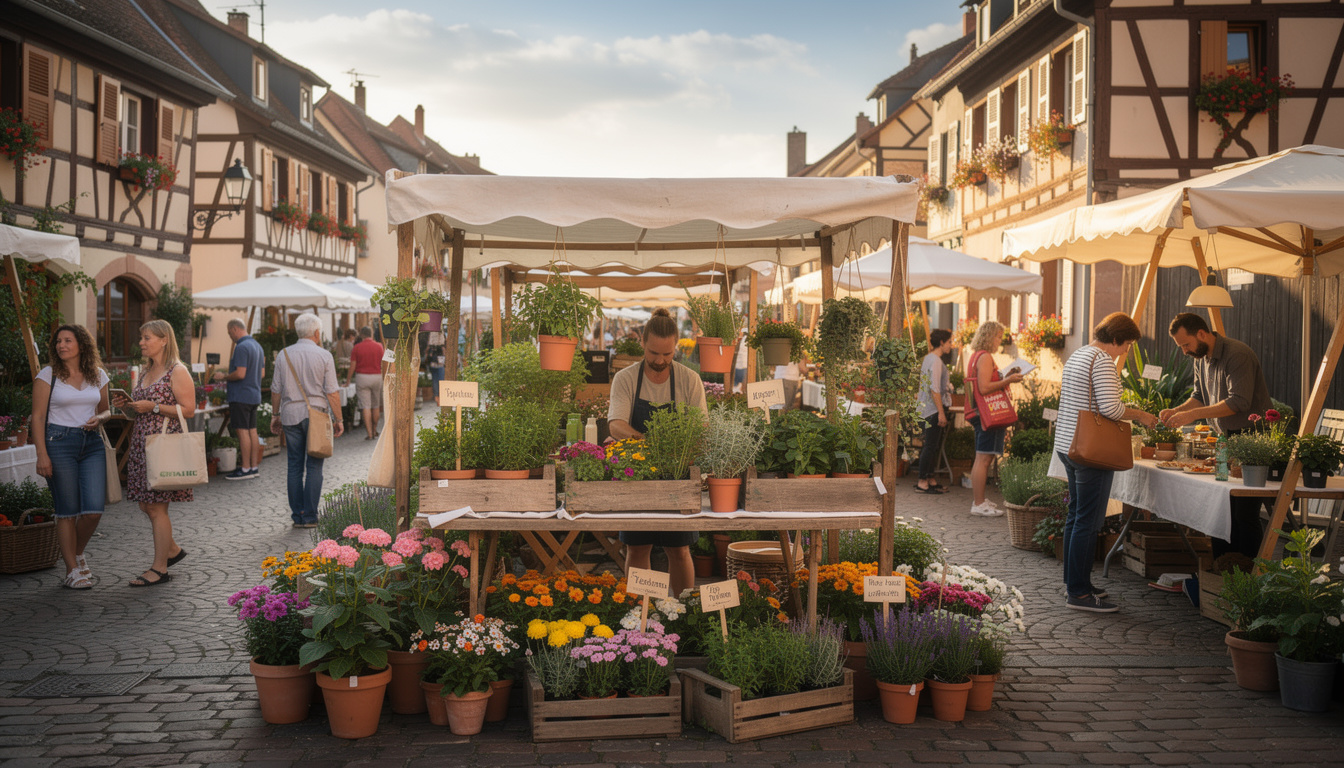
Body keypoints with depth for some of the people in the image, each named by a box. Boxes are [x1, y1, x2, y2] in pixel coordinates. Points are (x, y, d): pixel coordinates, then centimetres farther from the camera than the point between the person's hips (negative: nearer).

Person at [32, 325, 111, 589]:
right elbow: (37, 417, -2)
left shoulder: (98, 375, 9)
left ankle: (78, 552, 22)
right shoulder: (48, 375, 0)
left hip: (92, 443, 3)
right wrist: (42, 454, -10)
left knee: (94, 508, -6)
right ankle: (72, 570, 10)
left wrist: (99, 419, -5)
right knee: (68, 510, 0)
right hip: (59, 442, -3)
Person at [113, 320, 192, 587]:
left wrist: (153, 407, -18)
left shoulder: (177, 371, -9)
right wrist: (128, 405, 5)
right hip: (142, 443, 9)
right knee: (146, 504, 10)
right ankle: (172, 549, 29)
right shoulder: (147, 371, 17)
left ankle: (160, 568, 2)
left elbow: (188, 410, -14)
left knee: (157, 507, -5)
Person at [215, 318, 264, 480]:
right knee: (252, 431, 11)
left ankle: (245, 469, -4)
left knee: (242, 431, -6)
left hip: (241, 396, -9)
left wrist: (224, 377, -7)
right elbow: (262, 373, 19)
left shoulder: (241, 347, -16)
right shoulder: (257, 346, 14)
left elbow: (240, 374, -22)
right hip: (254, 395, 9)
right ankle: (254, 466, 14)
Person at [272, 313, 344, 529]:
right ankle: (310, 516, -1)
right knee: (313, 467, 1)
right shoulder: (324, 356, -4)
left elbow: (276, 390, 7)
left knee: (295, 467, 7)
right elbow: (332, 392, -5)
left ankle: (297, 516, 8)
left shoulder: (284, 355, 4)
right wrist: (338, 419, 2)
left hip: (291, 415, 3)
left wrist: (275, 415, 19)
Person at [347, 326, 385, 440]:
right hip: (377, 376, 2)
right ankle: (374, 430, 24)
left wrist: (347, 381, 8)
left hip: (361, 376, -2)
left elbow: (352, 366, -2)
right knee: (375, 406, 14)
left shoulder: (357, 347, -4)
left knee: (365, 406, -1)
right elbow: (383, 365, -1)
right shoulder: (379, 346, -1)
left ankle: (369, 433, -7)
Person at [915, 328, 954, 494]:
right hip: (934, 409, -10)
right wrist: (941, 412, -20)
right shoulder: (935, 361, -14)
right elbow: (935, 389, -20)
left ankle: (929, 479, 17)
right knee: (931, 446, -7)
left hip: (927, 409, 10)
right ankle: (922, 482, -5)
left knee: (934, 446, 13)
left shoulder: (928, 358, 16)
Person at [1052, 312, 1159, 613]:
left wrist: (1129, 414, 23)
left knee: (1076, 516, 16)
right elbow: (1110, 407, -21)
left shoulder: (1077, 356, 17)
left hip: (1068, 445, 10)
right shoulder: (1102, 360, -13)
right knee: (1088, 521, -6)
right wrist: (1140, 416, -5)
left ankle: (1073, 583, 23)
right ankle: (1079, 593, -3)